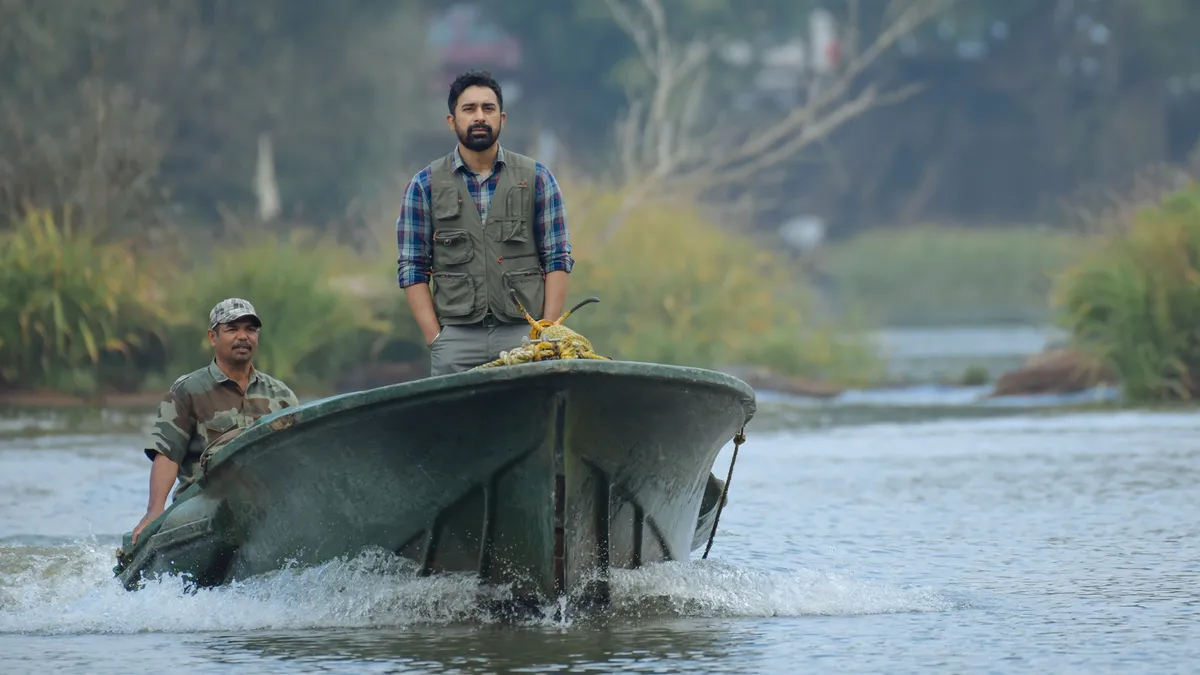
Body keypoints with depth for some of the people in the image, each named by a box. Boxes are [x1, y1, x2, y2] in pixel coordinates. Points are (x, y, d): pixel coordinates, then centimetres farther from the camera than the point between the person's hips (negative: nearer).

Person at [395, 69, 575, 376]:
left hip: (524, 333, 0)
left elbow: (557, 259, 7)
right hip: (456, 336, 0)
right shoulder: (425, 185, 8)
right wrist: (435, 339, -5)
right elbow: (412, 268, 6)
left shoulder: (537, 178, 10)